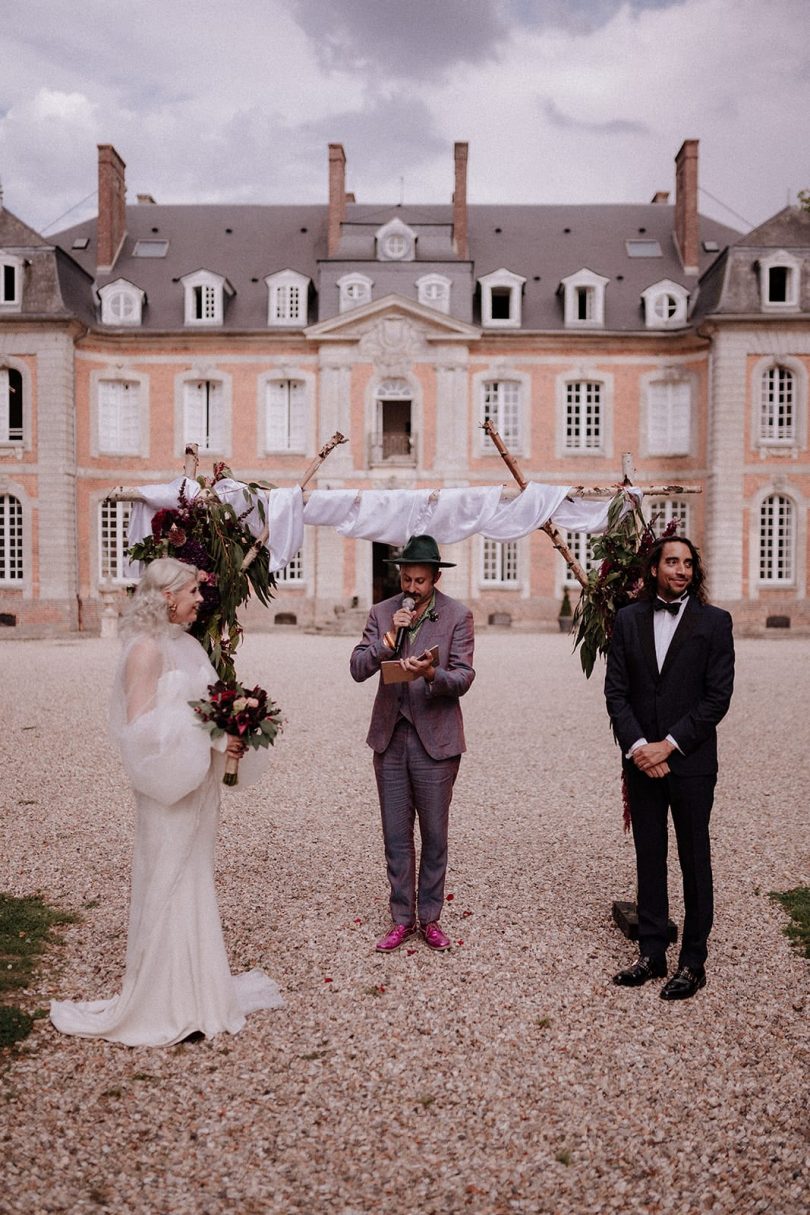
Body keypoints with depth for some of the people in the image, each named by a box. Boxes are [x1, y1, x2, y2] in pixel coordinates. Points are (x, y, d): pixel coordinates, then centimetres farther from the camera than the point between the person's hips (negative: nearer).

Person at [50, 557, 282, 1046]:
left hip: (199, 783, 8)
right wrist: (211, 739, -21)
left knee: (195, 883, 17)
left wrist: (229, 733, 0)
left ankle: (195, 990, 31)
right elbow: (141, 725, -21)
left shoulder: (187, 643, 10)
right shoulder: (147, 648, -15)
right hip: (170, 786, -8)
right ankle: (165, 1006, 16)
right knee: (168, 887, 2)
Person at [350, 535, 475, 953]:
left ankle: (429, 917, 25)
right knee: (396, 837, 11)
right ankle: (401, 918, 24)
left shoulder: (458, 616, -4)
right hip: (390, 737, 2)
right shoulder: (382, 613, 4)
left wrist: (431, 673, -30)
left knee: (434, 837, 9)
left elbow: (463, 678, -10)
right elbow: (357, 669, -4)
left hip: (435, 740, -2)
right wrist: (389, 637, -19)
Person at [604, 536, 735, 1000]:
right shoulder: (629, 619, 5)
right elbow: (616, 691, 2)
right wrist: (636, 746, -10)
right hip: (641, 759, 3)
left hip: (692, 761, -3)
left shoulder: (714, 621, -3)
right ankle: (652, 954, 24)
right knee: (649, 859, 11)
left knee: (694, 862, 7)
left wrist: (668, 745, -13)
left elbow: (718, 697, -8)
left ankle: (693, 962, 19)